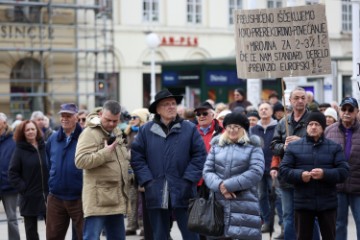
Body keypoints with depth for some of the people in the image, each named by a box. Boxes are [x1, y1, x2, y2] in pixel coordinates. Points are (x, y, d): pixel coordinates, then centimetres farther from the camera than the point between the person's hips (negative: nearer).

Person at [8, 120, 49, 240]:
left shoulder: (45, 147, 5)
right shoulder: (20, 150, -2)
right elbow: (13, 173, -3)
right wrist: (22, 188, -12)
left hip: (47, 195, 2)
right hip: (29, 197, -2)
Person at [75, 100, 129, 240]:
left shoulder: (116, 133, 16)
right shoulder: (90, 133, -11)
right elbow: (80, 161, -22)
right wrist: (106, 152, -21)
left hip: (116, 199, 9)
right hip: (98, 199, -8)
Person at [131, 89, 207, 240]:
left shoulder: (190, 129, 3)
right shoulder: (145, 131, 6)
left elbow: (200, 156, 0)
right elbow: (137, 157, 3)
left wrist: (188, 180, -8)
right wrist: (147, 181, -7)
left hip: (183, 193, -1)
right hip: (156, 194, 2)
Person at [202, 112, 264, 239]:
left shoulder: (253, 147, 5)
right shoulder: (216, 146, 16)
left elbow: (256, 172, -9)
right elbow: (207, 171, 7)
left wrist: (228, 185, -13)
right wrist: (220, 186, -14)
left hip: (245, 206, -3)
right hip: (218, 205, 3)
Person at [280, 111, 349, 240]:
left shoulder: (335, 147, 4)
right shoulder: (293, 146, 4)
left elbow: (344, 171, -4)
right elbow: (284, 170, 0)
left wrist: (325, 174, -20)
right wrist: (300, 175, -18)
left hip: (327, 203, 0)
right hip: (303, 202, 0)